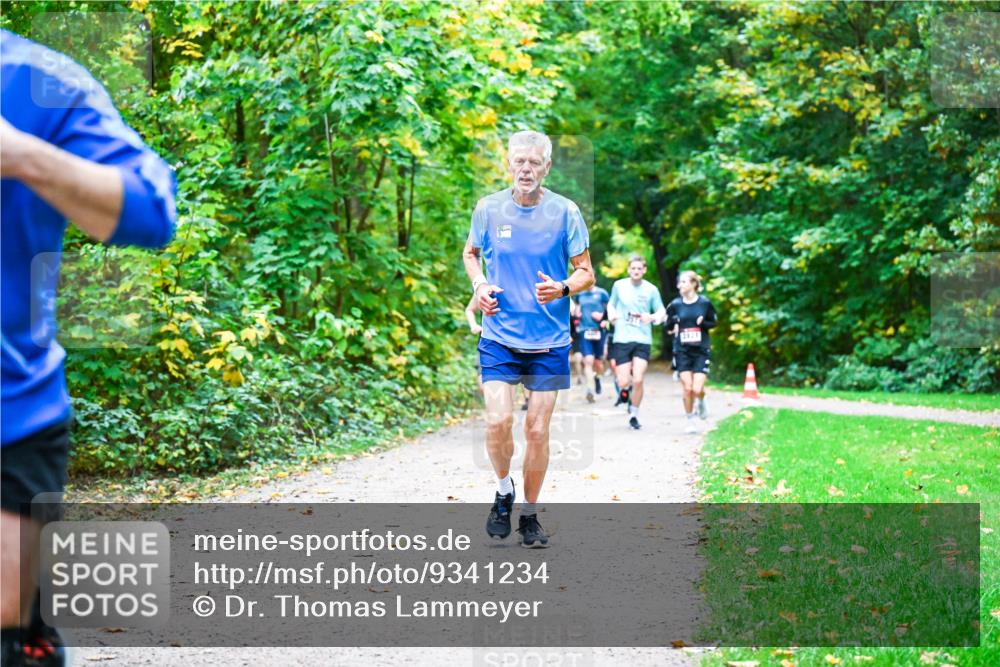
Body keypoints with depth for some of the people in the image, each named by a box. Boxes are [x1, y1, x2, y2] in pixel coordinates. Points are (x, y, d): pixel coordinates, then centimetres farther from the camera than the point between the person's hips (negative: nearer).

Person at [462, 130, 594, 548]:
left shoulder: (565, 212, -4)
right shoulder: (488, 209, 0)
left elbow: (586, 272, 1)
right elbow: (471, 253, 18)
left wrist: (563, 288, -20)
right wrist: (479, 285, -2)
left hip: (549, 342, 0)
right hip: (499, 337, 0)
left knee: (537, 431, 4)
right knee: (497, 421, -14)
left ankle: (529, 514, 22)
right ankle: (503, 491, 14)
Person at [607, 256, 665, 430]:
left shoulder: (651, 289, 2)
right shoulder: (619, 285, 5)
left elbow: (662, 312, 8)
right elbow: (611, 303, 19)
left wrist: (652, 317, -14)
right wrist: (611, 313, -3)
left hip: (643, 339, 0)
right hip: (622, 339, 0)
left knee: (638, 380, -11)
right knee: (624, 382, -5)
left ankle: (634, 414, 9)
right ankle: (625, 390, 34)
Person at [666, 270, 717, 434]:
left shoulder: (705, 303, -3)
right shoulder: (675, 304, 0)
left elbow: (713, 322, 8)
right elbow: (668, 324, 11)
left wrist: (703, 323, -14)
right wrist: (673, 324, -13)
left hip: (701, 351, -1)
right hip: (683, 351, 1)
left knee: (697, 389, -10)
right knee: (687, 388, -2)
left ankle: (701, 402, 26)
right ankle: (690, 421, 15)